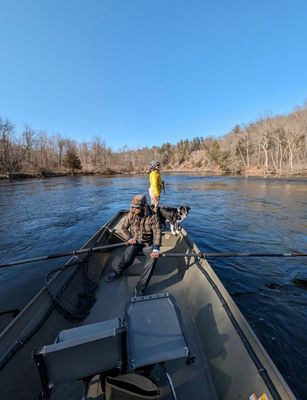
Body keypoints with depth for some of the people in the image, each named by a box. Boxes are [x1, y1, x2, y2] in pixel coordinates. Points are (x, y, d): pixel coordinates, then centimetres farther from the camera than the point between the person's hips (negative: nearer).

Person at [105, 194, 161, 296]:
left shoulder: (153, 216, -18)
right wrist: (129, 238, -8)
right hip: (135, 241, 1)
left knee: (152, 259, -27)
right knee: (127, 259, -22)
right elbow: (124, 227, 7)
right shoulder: (131, 215, -8)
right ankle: (116, 272, 15)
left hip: (148, 243, -1)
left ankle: (140, 288, -14)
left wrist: (156, 250, -30)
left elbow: (157, 233, -21)